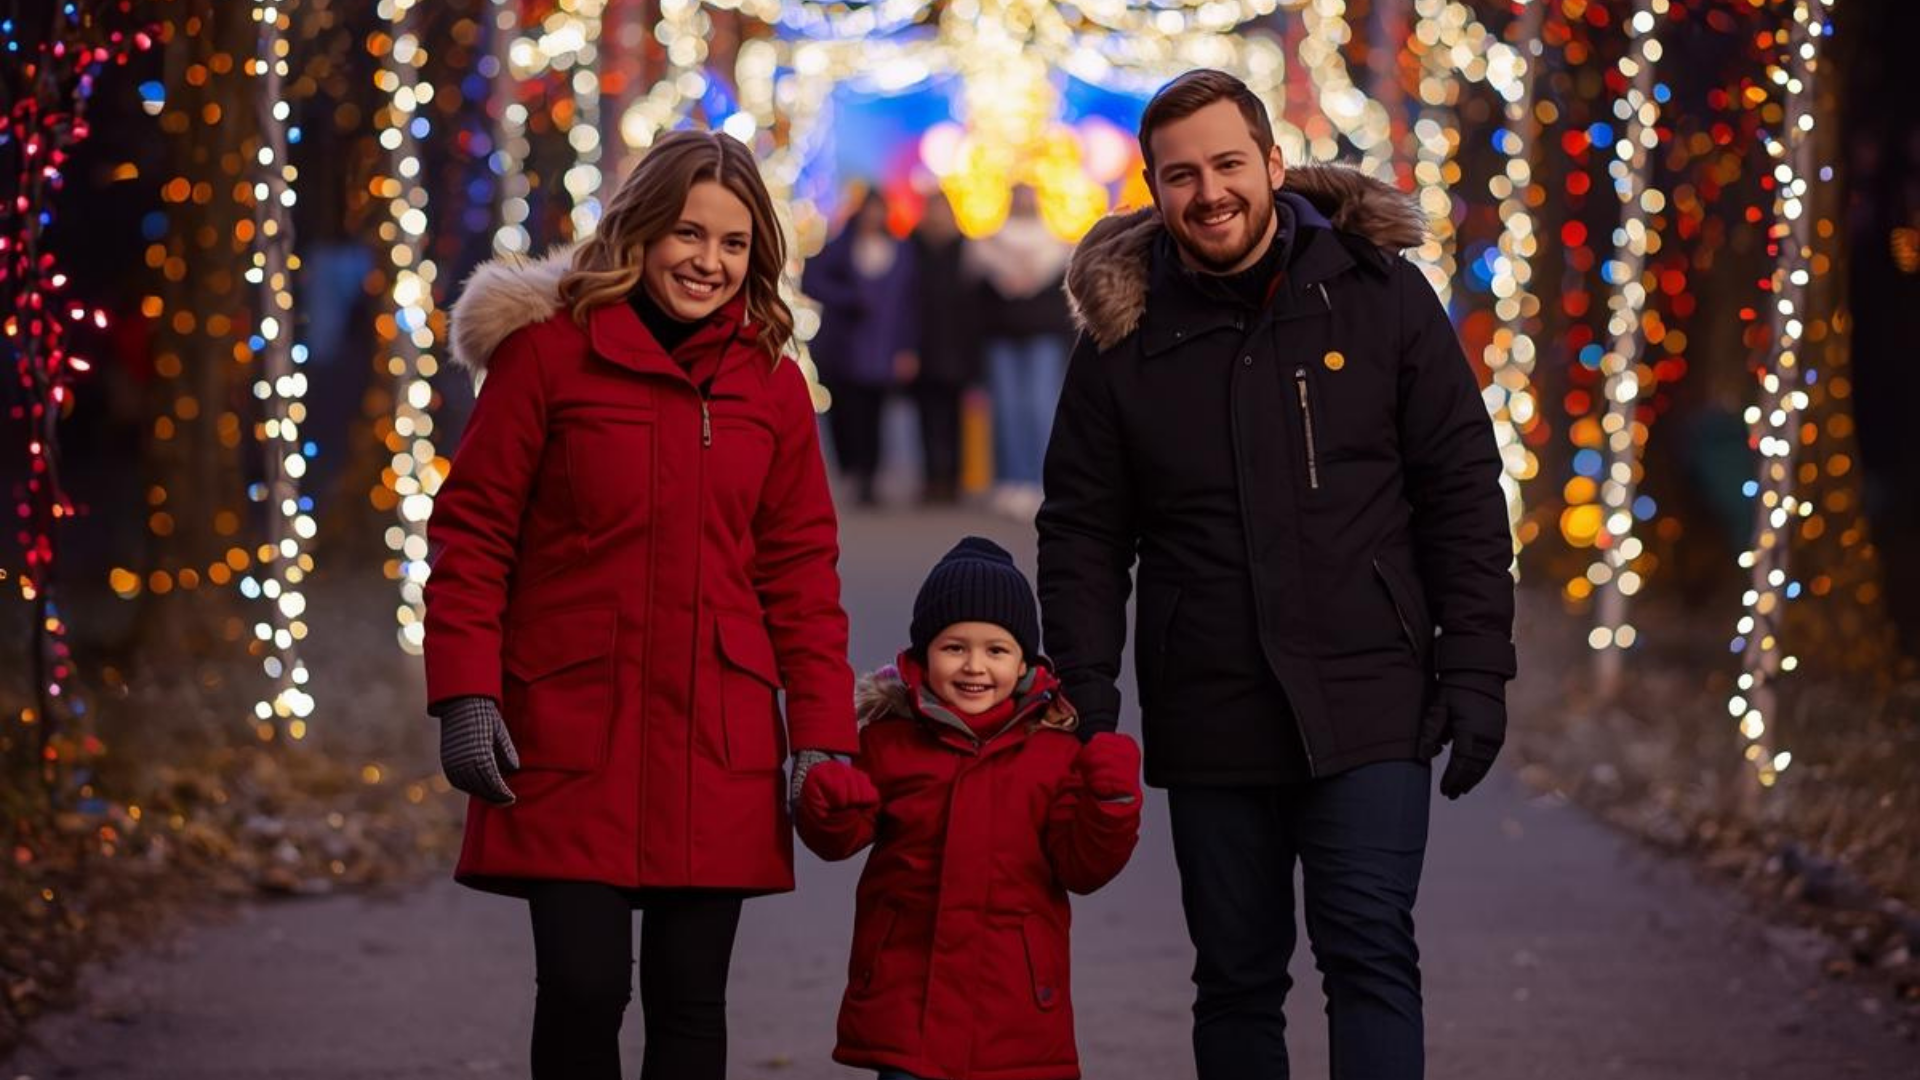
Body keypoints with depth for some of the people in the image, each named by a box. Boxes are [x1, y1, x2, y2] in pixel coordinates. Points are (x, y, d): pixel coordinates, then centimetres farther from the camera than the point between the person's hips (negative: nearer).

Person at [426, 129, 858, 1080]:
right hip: (569, 734, -3)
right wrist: (465, 697, -9)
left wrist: (823, 735, 3)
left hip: (716, 744, 3)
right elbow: (470, 534, 0)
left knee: (690, 998, 5)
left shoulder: (772, 384, 10)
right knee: (583, 986, -10)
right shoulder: (548, 353, -1)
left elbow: (801, 569, 11)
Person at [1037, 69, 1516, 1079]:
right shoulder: (1124, 332, 4)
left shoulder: (1378, 294, 0)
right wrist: (1085, 702, -3)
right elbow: (1082, 534, 7)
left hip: (1368, 706, -2)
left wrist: (1476, 672, -5)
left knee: (1371, 957, -9)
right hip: (1209, 721, 2)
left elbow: (1463, 495, 1)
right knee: (1236, 982, 9)